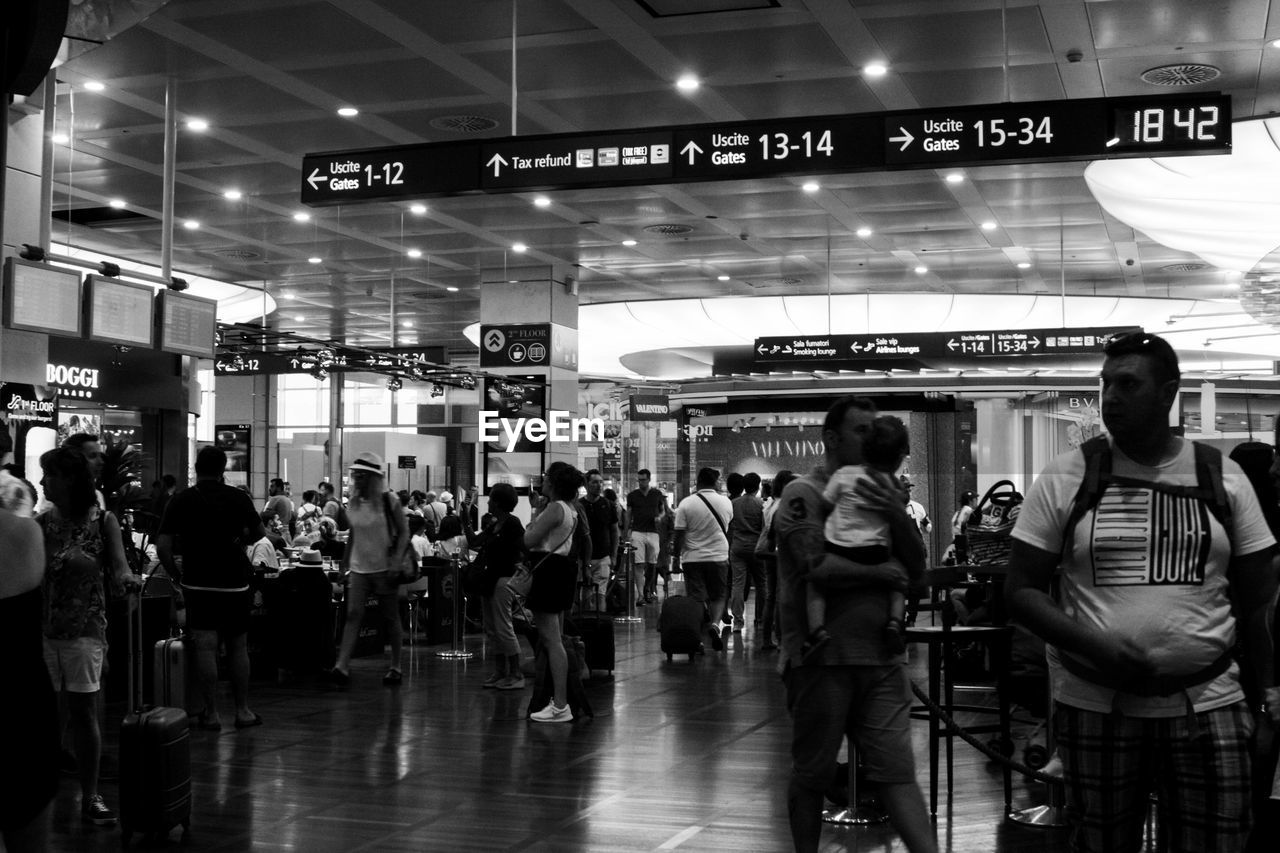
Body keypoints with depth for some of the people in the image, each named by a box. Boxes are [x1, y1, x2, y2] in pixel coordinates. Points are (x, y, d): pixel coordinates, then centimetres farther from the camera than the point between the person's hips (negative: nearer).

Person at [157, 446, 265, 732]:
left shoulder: (181, 500, -3)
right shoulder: (239, 498, 0)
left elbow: (163, 547, -7)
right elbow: (259, 534, 12)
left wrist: (176, 575, 5)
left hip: (198, 582, -1)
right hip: (234, 581, 1)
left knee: (205, 646, -1)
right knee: (238, 647, 11)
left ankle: (211, 714, -1)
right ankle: (243, 711, 16)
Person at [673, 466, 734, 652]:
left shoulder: (687, 504, -7)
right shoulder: (726, 502, 1)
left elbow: (679, 533, -6)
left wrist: (676, 553, 7)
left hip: (693, 558, -1)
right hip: (719, 557, 1)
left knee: (697, 598, 4)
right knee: (718, 596, 13)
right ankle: (714, 624, -13)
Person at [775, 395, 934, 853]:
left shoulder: (876, 492, 16)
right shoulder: (804, 493, -6)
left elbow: (916, 569, 9)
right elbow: (816, 566, -20)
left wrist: (898, 516, -9)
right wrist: (882, 572, -8)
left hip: (882, 656, 5)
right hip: (822, 658, -5)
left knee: (898, 771, 0)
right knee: (811, 775, 7)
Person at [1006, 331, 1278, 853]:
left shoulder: (1224, 480, 4)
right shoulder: (1063, 479, -1)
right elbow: (1021, 590, -3)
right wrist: (1096, 648, -17)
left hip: (1209, 706, 1)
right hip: (1094, 707, -1)